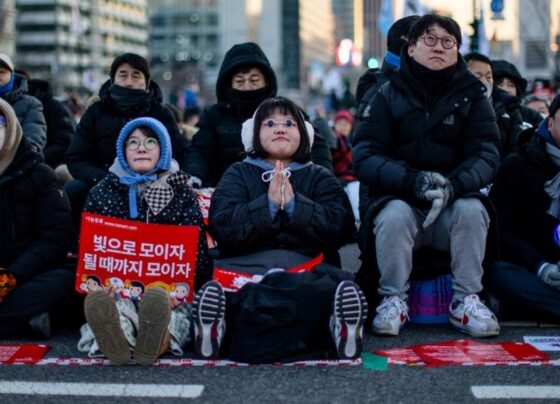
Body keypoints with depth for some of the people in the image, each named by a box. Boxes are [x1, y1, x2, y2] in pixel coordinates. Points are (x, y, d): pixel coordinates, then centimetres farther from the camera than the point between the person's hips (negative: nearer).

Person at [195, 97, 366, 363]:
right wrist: (268, 205, -7)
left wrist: (293, 204, -5)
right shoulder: (238, 174, 22)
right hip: (246, 265, 0)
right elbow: (222, 227, 3)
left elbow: (339, 228, 5)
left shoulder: (320, 178, 24)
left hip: (309, 268, 1)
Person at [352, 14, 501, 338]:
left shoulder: (472, 96, 4)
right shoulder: (389, 95, 1)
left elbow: (486, 154, -8)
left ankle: (466, 301, -13)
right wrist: (413, 180, -27)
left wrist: (454, 185, -30)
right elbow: (364, 157, -8)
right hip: (399, 199, -1)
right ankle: (394, 299, -12)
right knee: (394, 214, -32)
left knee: (472, 210, -30)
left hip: (453, 207, 1)